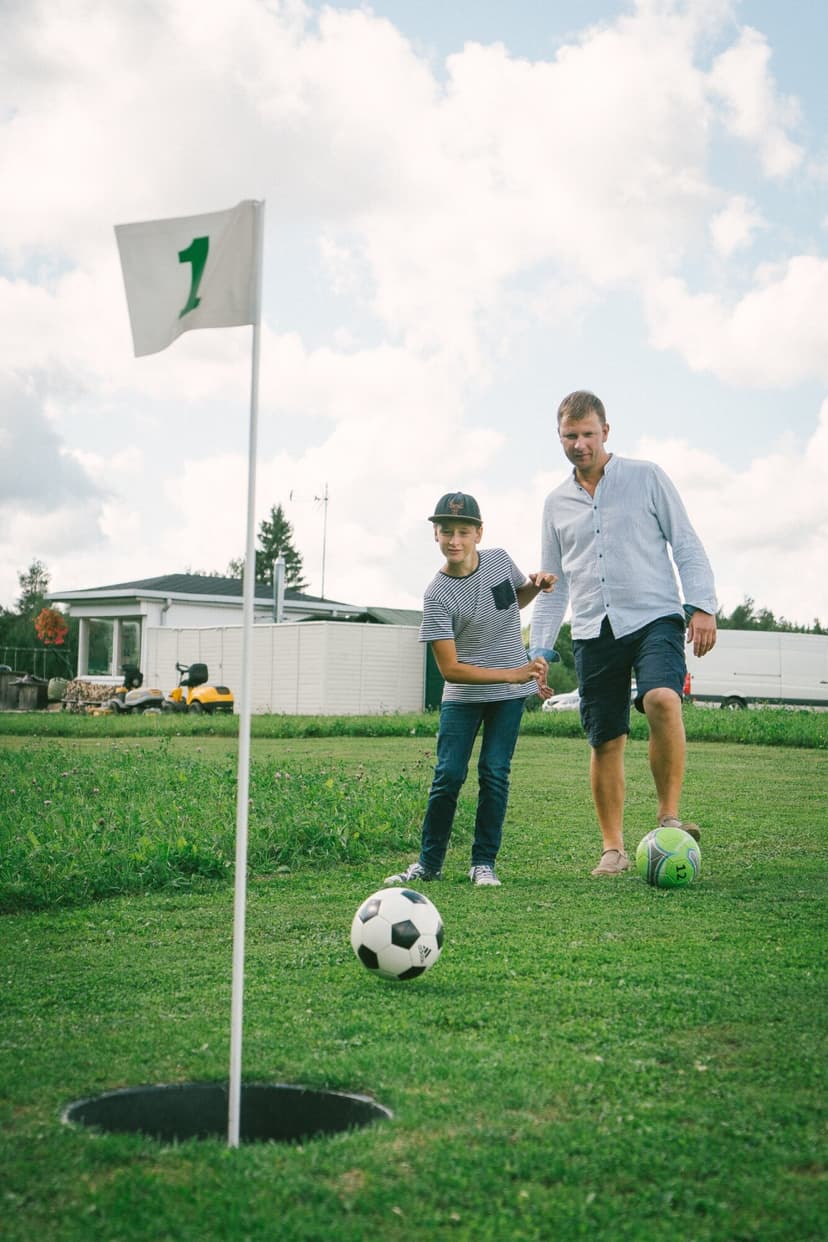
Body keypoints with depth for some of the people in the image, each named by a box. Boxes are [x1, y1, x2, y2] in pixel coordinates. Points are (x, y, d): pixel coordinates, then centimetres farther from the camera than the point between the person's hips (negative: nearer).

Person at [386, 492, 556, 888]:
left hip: (510, 693, 2)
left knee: (494, 771, -5)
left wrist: (536, 584, -5)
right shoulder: (437, 595, -19)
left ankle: (484, 863, 5)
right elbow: (450, 668, -21)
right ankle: (429, 863, 8)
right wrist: (512, 674, -27)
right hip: (462, 695, -2)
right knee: (449, 774, -7)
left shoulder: (499, 559, -6)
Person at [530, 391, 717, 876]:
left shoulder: (646, 477, 6)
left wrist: (702, 605, -8)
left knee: (662, 699, -30)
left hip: (654, 618, -3)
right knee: (605, 742, 1)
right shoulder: (557, 503, 15)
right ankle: (614, 848, 13)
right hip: (594, 634, 3)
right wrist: (539, 651, 13)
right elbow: (553, 584, 19)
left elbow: (686, 544, 4)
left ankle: (669, 817, -20)